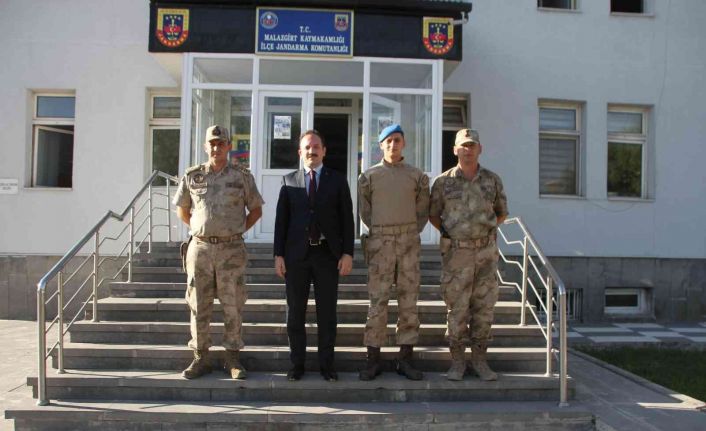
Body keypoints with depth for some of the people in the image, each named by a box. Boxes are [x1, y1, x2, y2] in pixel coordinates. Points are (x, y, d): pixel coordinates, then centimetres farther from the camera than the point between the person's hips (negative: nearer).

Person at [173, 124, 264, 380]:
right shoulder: (192, 176, 7)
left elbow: (256, 209, 11)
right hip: (200, 248, 2)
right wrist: (196, 229, 11)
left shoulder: (242, 177, 3)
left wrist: (238, 231, 5)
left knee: (233, 306, 2)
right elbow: (181, 209, 19)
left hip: (231, 249, -1)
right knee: (199, 306, 5)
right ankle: (200, 358, 16)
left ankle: (232, 359, 13)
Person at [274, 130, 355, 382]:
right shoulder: (289, 181, 7)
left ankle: (326, 365, 16)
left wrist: (347, 253, -5)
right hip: (296, 254, 1)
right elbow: (281, 219, 5)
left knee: (327, 313, 5)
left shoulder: (337, 181, 5)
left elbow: (347, 219, 3)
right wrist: (279, 255, -1)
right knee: (295, 312, 7)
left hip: (327, 254, -1)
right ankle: (297, 364, 19)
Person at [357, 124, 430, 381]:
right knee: (377, 300, -2)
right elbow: (365, 211, 10)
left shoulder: (417, 176, 8)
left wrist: (410, 234, 5)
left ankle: (405, 359, 11)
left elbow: (423, 211, 12)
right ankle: (373, 359, 5)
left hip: (409, 241, 2)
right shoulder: (369, 176, 5)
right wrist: (379, 234, 6)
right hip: (380, 241, -1)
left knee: (409, 299, 3)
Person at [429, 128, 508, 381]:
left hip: (486, 252, 2)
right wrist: (450, 234, 4)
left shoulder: (492, 180, 5)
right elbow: (433, 215, 10)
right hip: (456, 253, -2)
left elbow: (501, 213, 17)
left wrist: (485, 229, 9)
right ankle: (457, 362, 13)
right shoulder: (443, 181, -1)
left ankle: (480, 360, 17)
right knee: (456, 308, 2)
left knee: (484, 308, 6)